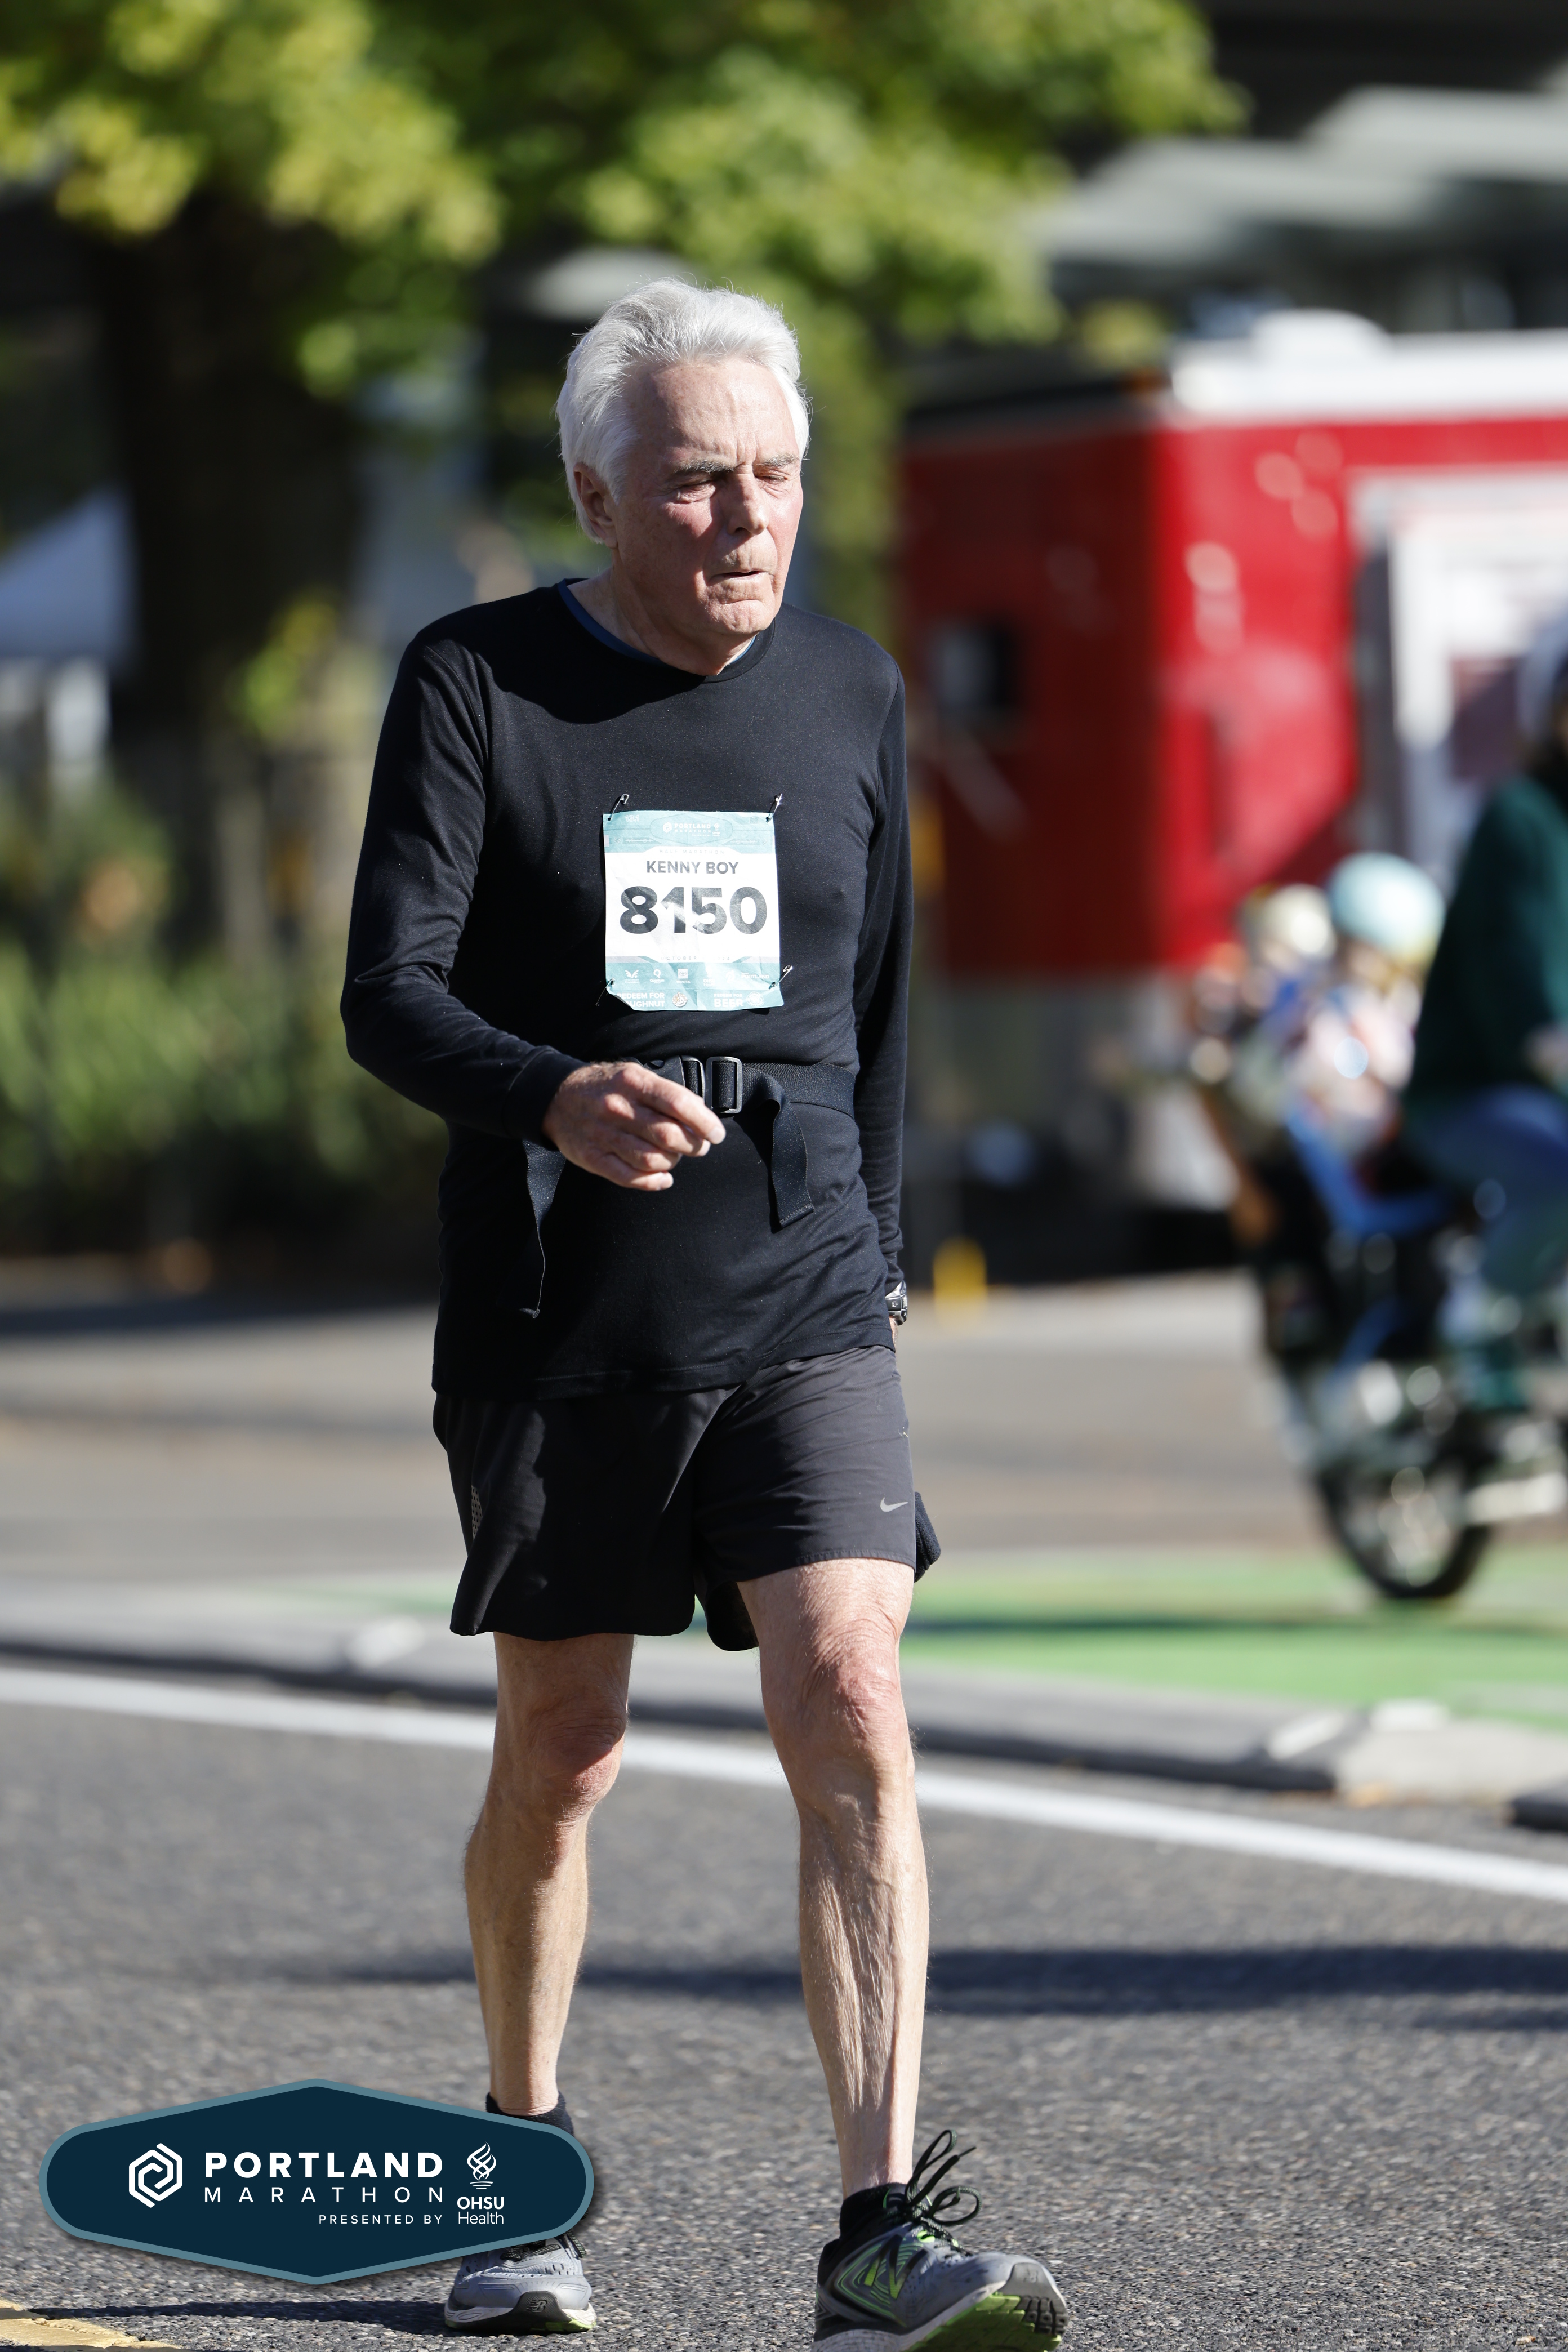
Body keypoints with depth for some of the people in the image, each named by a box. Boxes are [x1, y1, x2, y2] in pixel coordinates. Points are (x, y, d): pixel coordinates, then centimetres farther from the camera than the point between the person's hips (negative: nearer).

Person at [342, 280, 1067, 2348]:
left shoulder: (853, 696, 8)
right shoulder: (475, 687, -3)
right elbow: (388, 991, -11)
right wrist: (555, 1101, -30)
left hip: (799, 1315, 1)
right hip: (555, 1322, -1)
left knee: (854, 1720, -14)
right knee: (559, 1759, 9)